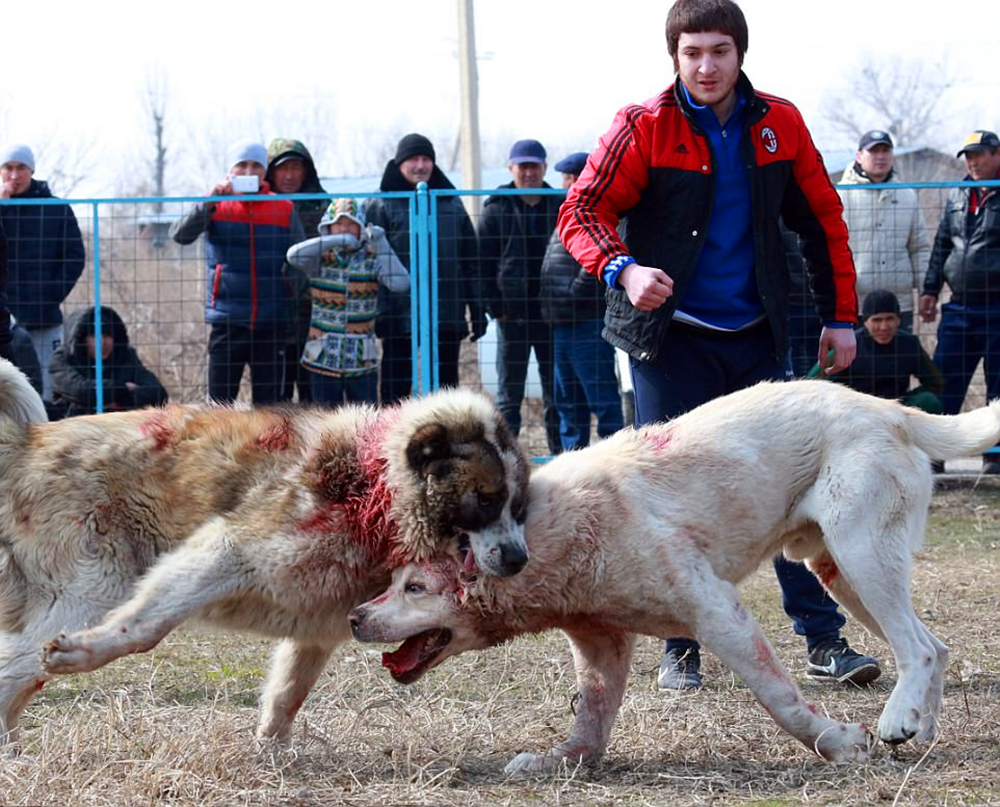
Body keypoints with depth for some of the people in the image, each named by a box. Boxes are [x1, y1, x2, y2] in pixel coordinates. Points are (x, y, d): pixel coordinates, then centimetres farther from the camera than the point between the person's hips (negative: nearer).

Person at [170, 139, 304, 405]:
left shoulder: (284, 210, 5)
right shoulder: (216, 207, 3)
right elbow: (180, 234, -11)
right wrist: (210, 200, -23)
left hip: (270, 323, 1)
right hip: (226, 322, -1)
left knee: (269, 403, 4)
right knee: (220, 401, 0)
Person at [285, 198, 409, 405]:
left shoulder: (371, 260, -1)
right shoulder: (321, 260, -1)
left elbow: (400, 284, -18)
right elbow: (294, 256, -23)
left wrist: (381, 245, -17)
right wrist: (338, 240, -27)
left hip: (362, 364, 0)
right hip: (323, 362, 0)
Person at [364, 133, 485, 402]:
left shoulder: (451, 204, 14)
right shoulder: (380, 206, 1)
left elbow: (471, 261, 15)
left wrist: (477, 309, 9)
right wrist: (379, 313, -14)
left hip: (448, 317, 4)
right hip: (400, 317, -4)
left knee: (446, 387, 9)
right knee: (396, 389, 0)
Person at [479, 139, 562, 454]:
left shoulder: (560, 208, 7)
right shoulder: (496, 211, 1)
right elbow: (484, 263, 0)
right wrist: (495, 307, -8)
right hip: (513, 315, -2)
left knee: (555, 392, 8)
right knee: (509, 395, 2)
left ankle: (560, 453, 14)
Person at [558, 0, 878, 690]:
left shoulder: (779, 125, 2)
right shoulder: (644, 128, -6)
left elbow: (823, 220, 11)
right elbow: (581, 212, -8)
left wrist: (841, 317, 8)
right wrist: (622, 269, -27)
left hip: (757, 338, 2)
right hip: (673, 340, -2)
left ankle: (825, 641, 4)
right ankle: (681, 649, 10)